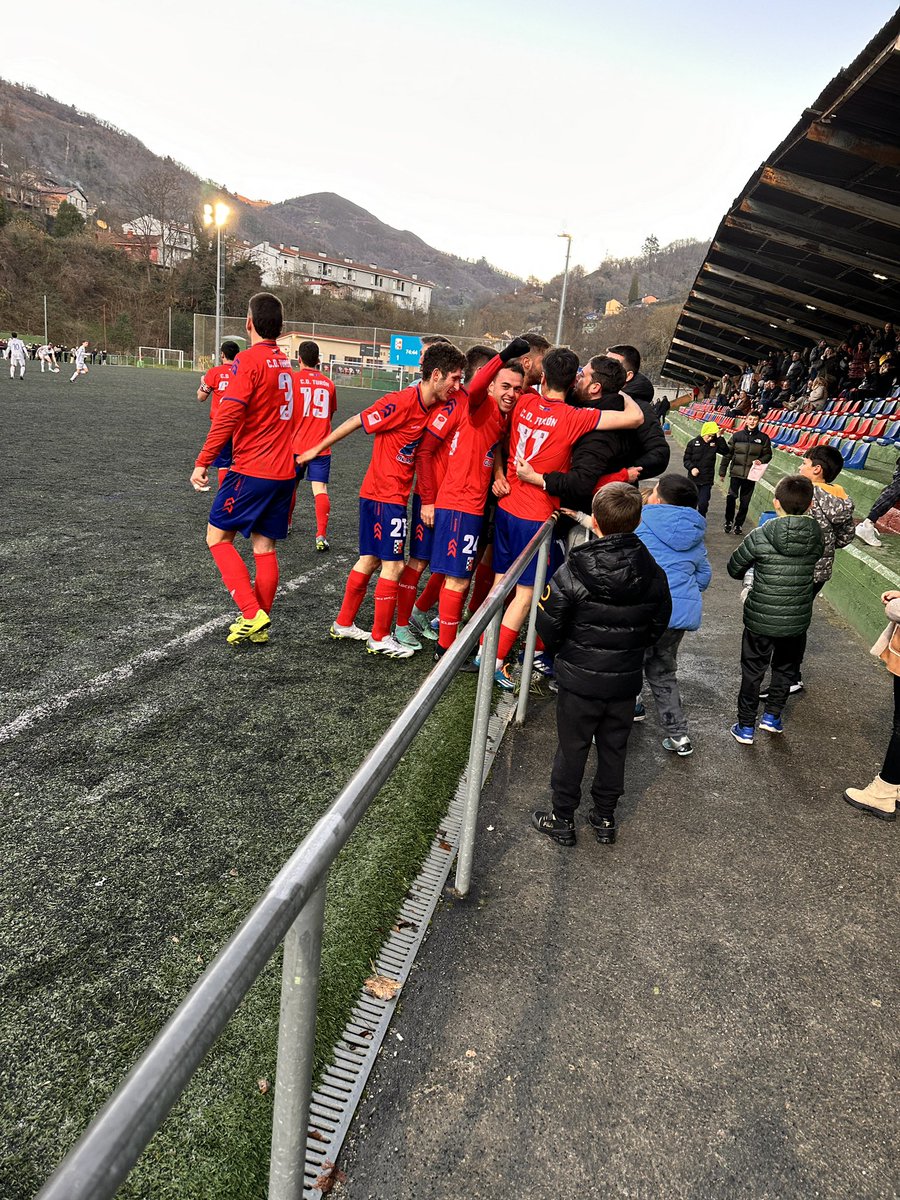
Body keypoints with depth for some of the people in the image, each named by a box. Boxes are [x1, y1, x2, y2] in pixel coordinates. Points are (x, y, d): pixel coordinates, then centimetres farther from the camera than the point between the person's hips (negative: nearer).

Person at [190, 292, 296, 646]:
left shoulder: (248, 359, -11)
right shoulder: (285, 363, 13)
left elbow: (228, 415, -19)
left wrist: (203, 462, -16)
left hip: (251, 471, -7)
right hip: (284, 471, 7)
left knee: (217, 536, 5)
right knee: (265, 547, 12)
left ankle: (252, 614, -3)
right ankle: (260, 625, 19)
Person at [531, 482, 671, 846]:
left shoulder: (571, 574, -21)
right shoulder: (653, 575, -9)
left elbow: (549, 627, -13)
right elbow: (657, 627, 3)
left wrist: (562, 650, 8)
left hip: (579, 679, -3)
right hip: (626, 680, 3)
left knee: (572, 748, 12)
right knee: (614, 749, 18)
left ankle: (562, 819, 26)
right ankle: (605, 818, 33)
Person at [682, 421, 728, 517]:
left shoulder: (715, 443, 2)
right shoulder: (693, 443, -3)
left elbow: (725, 451, -11)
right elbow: (686, 459, 1)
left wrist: (719, 437, -15)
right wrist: (691, 468, -16)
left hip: (707, 480, 1)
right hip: (693, 479, -1)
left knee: (703, 504, -1)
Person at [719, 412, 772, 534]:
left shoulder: (763, 438, 3)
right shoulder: (737, 436, 2)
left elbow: (768, 454, 10)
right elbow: (727, 454, 6)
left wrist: (761, 461, -13)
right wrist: (722, 471, 5)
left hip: (751, 475, 1)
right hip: (736, 473, -1)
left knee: (745, 501, 6)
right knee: (731, 496, -13)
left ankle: (739, 524, 20)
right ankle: (729, 521, 5)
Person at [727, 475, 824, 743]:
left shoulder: (760, 536, -20)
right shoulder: (817, 538, -10)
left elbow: (734, 568, -7)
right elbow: (814, 569, 5)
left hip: (761, 619, -2)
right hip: (798, 620, 3)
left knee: (752, 672, 14)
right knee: (785, 670, 25)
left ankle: (746, 726, 22)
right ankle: (772, 716, 34)